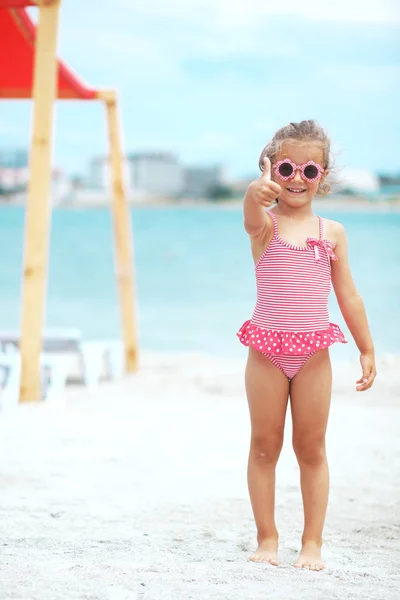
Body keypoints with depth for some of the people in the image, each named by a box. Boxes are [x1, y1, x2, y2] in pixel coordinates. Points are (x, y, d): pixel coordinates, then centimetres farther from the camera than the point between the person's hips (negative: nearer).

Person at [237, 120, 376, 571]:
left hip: (313, 355, 1)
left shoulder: (331, 232, 4)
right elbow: (253, 211, -30)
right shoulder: (265, 225, -3)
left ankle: (312, 542, 12)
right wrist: (258, 192, -54)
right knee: (264, 446, 6)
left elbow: (348, 296, 10)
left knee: (311, 448, 6)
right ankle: (267, 538, 16)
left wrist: (366, 350, 9)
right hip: (267, 353, -1)